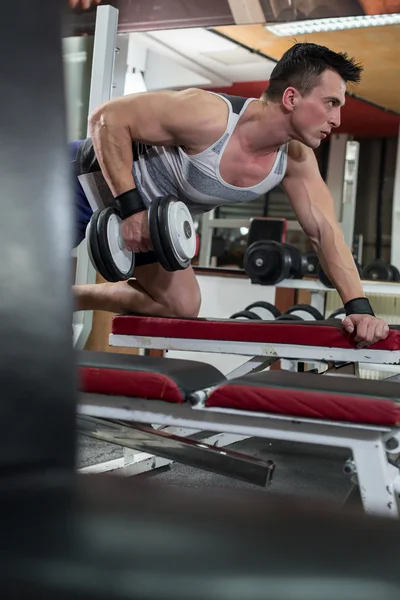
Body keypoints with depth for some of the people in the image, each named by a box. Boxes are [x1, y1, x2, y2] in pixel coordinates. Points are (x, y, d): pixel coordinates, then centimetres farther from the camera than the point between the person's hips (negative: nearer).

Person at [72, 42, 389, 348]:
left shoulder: (296, 159, -17)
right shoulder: (209, 116, -38)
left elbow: (325, 231, -13)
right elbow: (107, 117, -32)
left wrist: (360, 307, -22)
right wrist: (129, 207, -34)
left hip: (150, 213, 7)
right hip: (93, 176, -7)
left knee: (183, 306, 7)